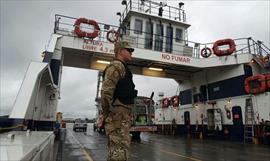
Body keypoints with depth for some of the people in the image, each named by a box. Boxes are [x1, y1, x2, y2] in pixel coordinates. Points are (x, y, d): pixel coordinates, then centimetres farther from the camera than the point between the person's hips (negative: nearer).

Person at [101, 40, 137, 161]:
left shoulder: (122, 67, 24)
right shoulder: (117, 66, -9)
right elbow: (106, 92, -21)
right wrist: (109, 114, -18)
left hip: (122, 115, 10)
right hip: (118, 115, -10)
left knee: (115, 149, 16)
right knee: (120, 150, -7)